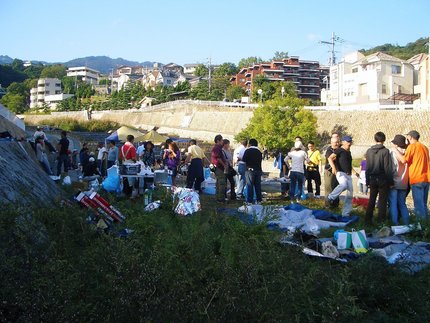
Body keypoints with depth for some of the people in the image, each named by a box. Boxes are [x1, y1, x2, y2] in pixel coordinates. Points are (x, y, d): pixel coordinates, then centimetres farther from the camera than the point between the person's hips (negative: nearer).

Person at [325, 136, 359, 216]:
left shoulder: (349, 152, 21)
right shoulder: (340, 150, -3)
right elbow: (330, 158, -16)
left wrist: (354, 172, 32)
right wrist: (333, 167, -30)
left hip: (348, 175, 8)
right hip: (341, 173, -8)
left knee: (350, 193, 3)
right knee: (343, 185, -38)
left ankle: (346, 213, 11)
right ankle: (330, 198, -20)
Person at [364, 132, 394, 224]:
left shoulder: (369, 151, 2)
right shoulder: (385, 151, -12)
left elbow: (367, 167, 7)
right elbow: (388, 168, -11)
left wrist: (367, 181, 13)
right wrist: (391, 181, -4)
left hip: (372, 179, 4)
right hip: (383, 179, -4)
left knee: (371, 200, 14)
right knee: (382, 201, 4)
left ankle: (368, 219, 16)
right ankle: (381, 220, 7)